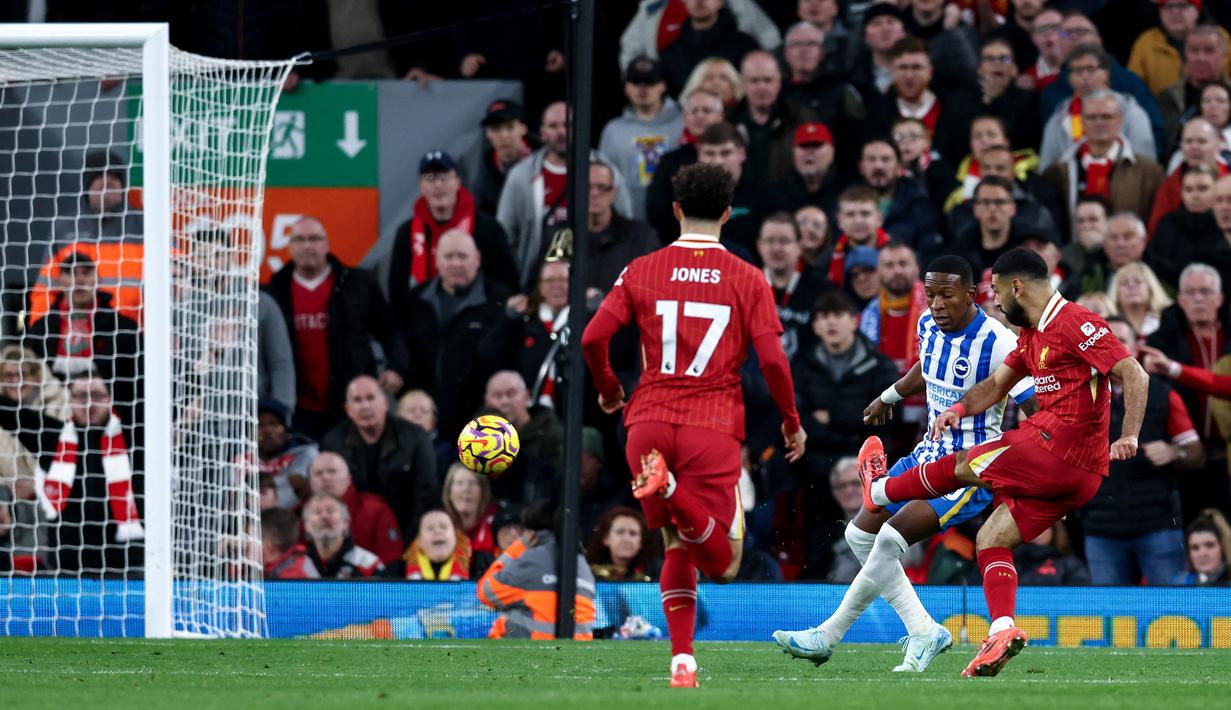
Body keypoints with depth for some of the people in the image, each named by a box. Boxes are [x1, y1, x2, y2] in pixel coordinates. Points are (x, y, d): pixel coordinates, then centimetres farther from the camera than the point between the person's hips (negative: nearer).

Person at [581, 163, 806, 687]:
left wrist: (608, 390, 19)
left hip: (648, 424, 2)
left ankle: (681, 660, 5)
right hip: (714, 426, -2)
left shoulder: (642, 271, 7)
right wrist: (792, 423, 12)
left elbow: (592, 338, 0)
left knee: (677, 543, 19)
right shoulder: (747, 280, 4)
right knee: (722, 562, -2)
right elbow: (772, 360, -3)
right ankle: (673, 494, -32)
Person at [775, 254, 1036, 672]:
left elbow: (1039, 411, -21)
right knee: (861, 535, 5)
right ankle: (924, 631, 7)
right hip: (931, 453, 9)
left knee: (891, 537, -20)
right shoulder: (928, 326, 2)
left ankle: (829, 635, -4)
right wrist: (889, 396, 41)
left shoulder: (997, 343, -21)